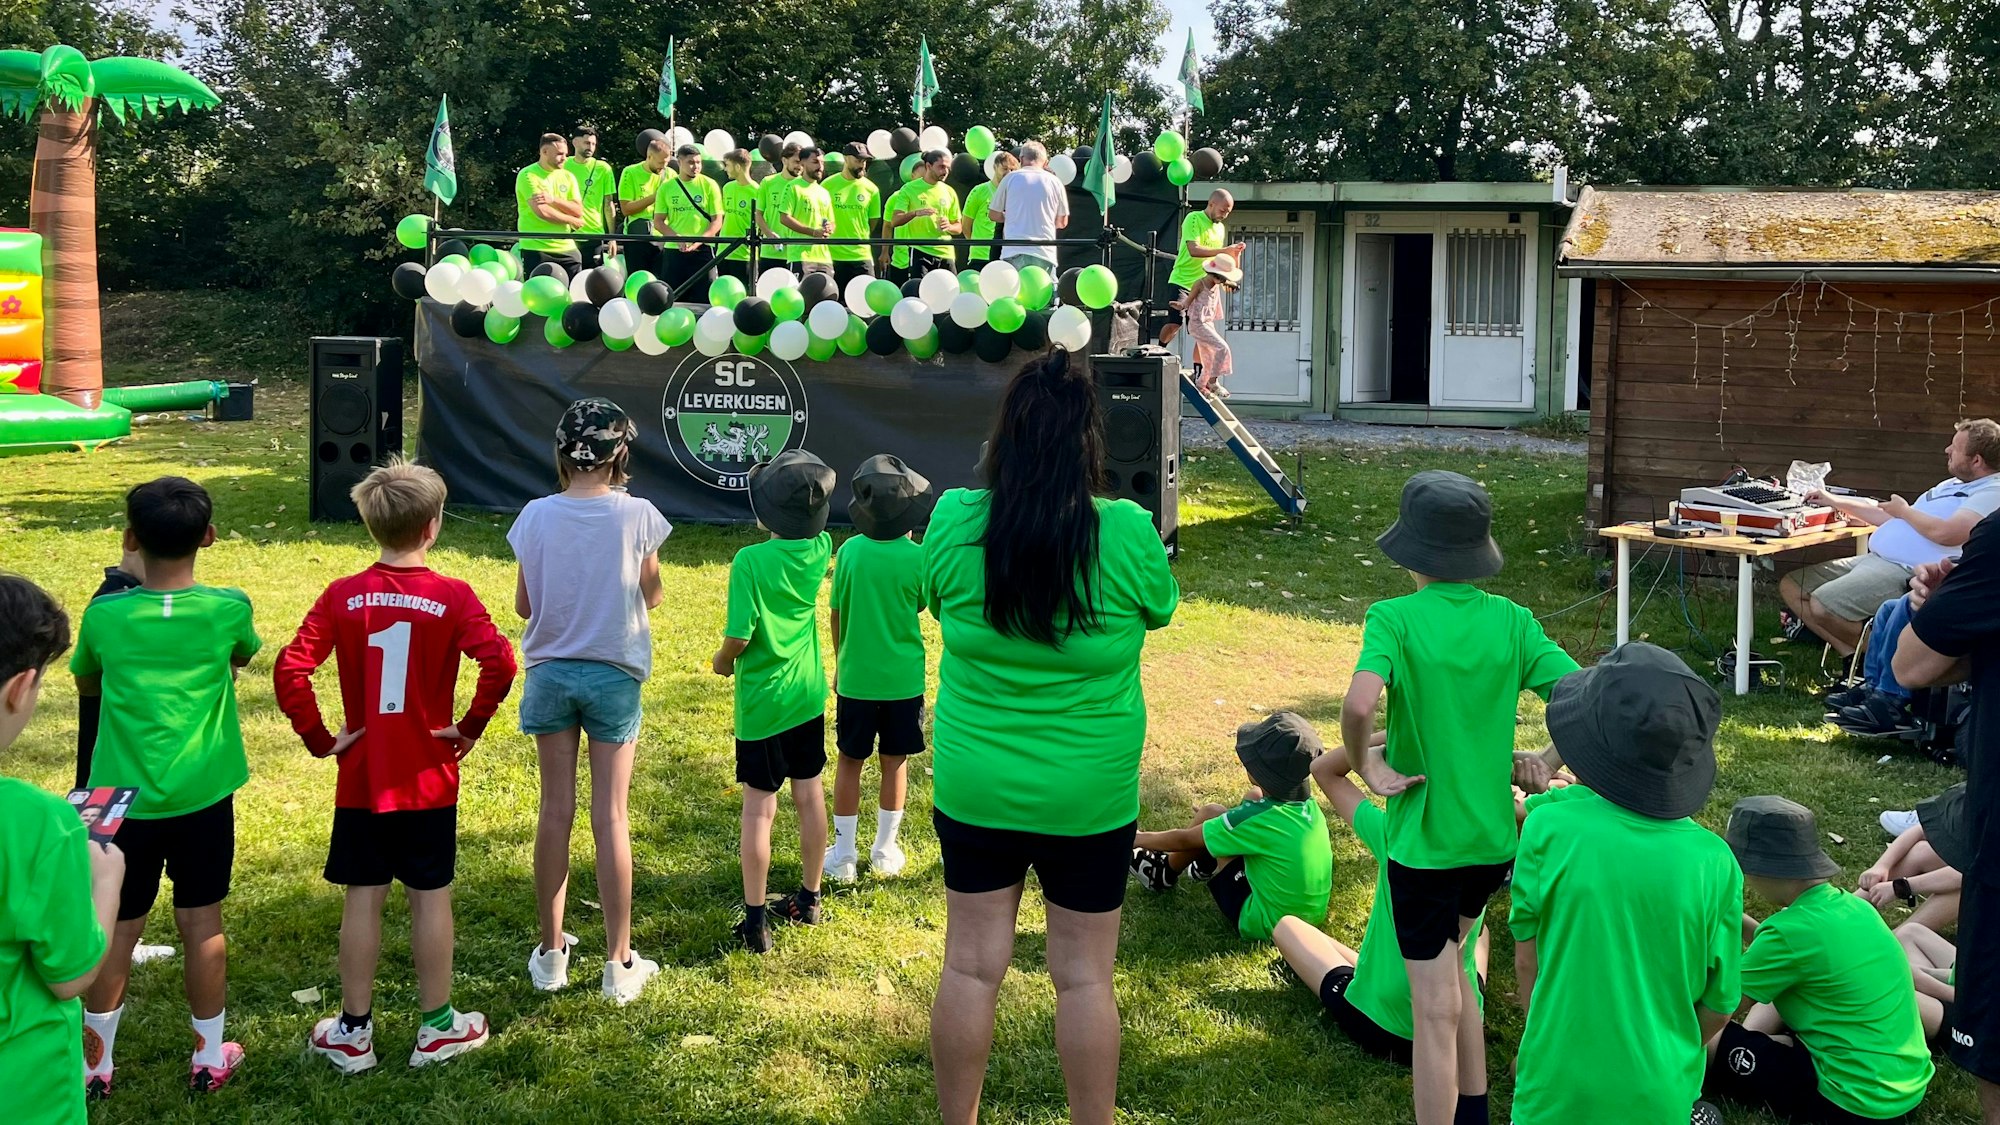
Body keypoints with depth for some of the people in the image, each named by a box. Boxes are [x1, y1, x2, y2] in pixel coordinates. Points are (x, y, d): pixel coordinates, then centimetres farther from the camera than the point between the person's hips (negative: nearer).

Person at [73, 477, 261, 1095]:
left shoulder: (104, 616, -8)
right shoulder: (228, 609, -9)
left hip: (124, 800, 0)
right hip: (203, 797, 0)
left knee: (117, 930, 11)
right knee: (202, 924, 11)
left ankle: (95, 1063, 22)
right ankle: (209, 1057, 23)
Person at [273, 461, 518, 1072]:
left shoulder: (342, 596, -4)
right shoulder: (451, 596, -9)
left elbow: (290, 669, -12)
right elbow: (498, 661, -23)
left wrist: (319, 739, -3)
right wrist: (471, 726, -11)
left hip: (361, 780, 1)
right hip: (428, 779, -1)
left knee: (363, 899, 9)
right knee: (431, 897, 9)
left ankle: (353, 1031, 17)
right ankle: (438, 1026, 19)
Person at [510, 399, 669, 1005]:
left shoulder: (536, 516, -6)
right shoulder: (638, 515, -11)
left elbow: (524, 605, 1)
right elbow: (652, 597, 0)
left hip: (550, 671, 2)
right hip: (614, 675, -2)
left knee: (556, 809, 10)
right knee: (611, 816, 2)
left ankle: (551, 953, 18)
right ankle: (619, 964, 9)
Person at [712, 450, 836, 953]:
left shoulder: (750, 561, -21)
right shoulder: (820, 550, -5)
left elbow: (739, 635, -21)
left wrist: (721, 661, 0)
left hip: (762, 701, -5)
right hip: (808, 694, 5)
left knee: (759, 808, 0)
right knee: (810, 797, 15)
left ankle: (756, 921, 5)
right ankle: (809, 899, 28)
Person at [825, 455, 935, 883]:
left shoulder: (849, 551, -9)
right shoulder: (916, 558, -13)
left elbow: (837, 613, 0)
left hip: (855, 676, 1)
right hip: (902, 679, -1)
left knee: (849, 763, 12)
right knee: (895, 763, 13)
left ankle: (844, 854, 16)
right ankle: (885, 849, 23)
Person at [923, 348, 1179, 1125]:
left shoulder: (952, 521, -13)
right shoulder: (1127, 534, -18)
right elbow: (1161, 610, 3)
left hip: (974, 790, 2)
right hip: (1089, 798, -1)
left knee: (971, 966, 14)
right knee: (1085, 977, 12)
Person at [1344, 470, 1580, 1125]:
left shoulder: (1394, 618, -15)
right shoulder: (1512, 621, -2)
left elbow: (1359, 704, -33)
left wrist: (1367, 763, -15)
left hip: (1423, 841, -5)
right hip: (1494, 838, 6)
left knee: (1436, 1009, 3)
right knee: (1450, 967, 28)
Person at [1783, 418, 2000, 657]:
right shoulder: (1951, 485, 25)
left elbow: (1946, 534, -24)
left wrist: (1904, 510, -5)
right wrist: (1835, 502, 27)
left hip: (1905, 571, -11)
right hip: (1873, 558, 11)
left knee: (1822, 604, -29)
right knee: (1790, 585, 4)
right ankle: (1852, 655, 2)